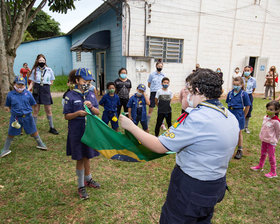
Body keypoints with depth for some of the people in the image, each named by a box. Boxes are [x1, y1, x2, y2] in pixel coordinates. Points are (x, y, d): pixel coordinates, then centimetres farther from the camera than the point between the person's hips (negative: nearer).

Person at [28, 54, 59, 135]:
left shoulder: (49, 70, 3)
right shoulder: (34, 70, 4)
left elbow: (51, 81, 13)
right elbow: (32, 83, 5)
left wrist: (47, 84, -4)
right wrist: (27, 90, -9)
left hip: (46, 91, 0)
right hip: (36, 91, 0)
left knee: (48, 110, 6)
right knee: (35, 110, 4)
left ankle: (52, 128, 17)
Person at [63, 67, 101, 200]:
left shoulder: (91, 95, 5)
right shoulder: (70, 96, -7)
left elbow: (98, 112, 6)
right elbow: (66, 116, -5)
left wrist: (91, 107, -14)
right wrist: (78, 113, -23)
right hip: (76, 132, -4)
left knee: (87, 157, 19)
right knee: (80, 159, 6)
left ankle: (88, 179, 39)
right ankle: (81, 186, 22)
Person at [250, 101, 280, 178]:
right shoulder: (265, 118, 0)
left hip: (271, 142, -7)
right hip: (264, 140, 7)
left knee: (271, 156, 2)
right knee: (263, 154, 22)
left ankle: (273, 172, 14)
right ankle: (260, 166, 39)